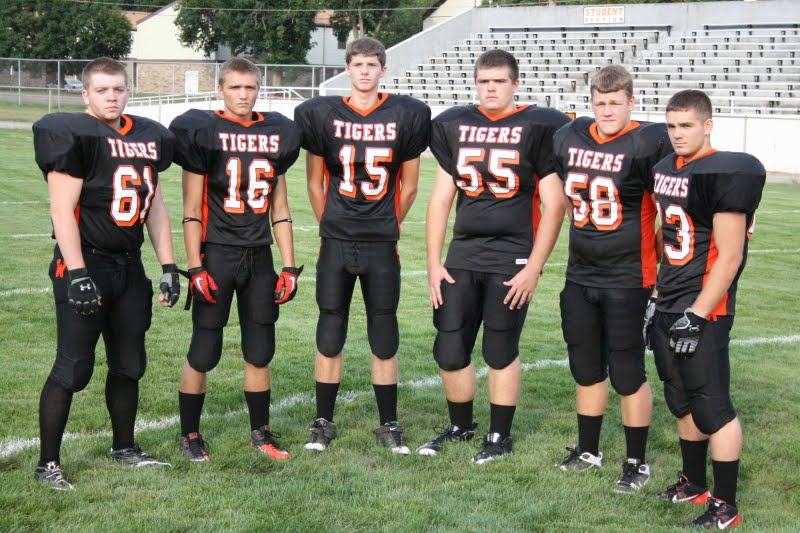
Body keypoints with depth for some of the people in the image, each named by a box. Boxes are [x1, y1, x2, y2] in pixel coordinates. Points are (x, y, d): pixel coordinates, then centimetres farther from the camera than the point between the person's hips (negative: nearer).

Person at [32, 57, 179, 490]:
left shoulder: (148, 137, 11)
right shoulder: (73, 134, -11)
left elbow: (155, 206, 16)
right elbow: (62, 210, -15)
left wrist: (169, 267, 12)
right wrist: (77, 275, -20)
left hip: (129, 265, 7)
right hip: (85, 263, -7)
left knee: (129, 363, 14)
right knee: (72, 368, -5)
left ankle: (124, 448, 30)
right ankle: (48, 463, 4)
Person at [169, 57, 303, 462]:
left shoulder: (276, 134, 9)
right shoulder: (203, 130, -5)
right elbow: (191, 210, -5)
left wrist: (289, 267, 9)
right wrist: (195, 268, -11)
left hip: (259, 256, 4)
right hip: (216, 254, -4)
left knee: (259, 352, 10)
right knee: (204, 353, 1)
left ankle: (260, 433, 24)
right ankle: (189, 435, 17)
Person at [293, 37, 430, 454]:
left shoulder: (406, 116, 2)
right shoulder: (322, 115, 2)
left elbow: (408, 186, 10)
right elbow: (315, 183, 11)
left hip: (382, 245, 0)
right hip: (335, 242, 0)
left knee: (384, 337, 5)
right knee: (329, 333, 4)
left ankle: (389, 424, 15)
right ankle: (323, 423, 16)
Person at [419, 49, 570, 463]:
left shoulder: (536, 128, -5)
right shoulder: (455, 126, 8)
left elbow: (554, 205, -5)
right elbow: (440, 199, 11)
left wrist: (534, 268, -9)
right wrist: (433, 263, 6)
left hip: (511, 259, -4)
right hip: (462, 256, 4)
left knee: (501, 352, 4)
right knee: (449, 351, 6)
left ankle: (500, 436, 21)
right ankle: (460, 426, 28)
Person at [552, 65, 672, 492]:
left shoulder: (647, 143, -15)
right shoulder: (570, 137, 3)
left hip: (627, 279, -6)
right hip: (580, 276, 6)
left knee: (627, 374, 3)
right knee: (586, 369, 17)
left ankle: (636, 462, 18)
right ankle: (588, 450, 34)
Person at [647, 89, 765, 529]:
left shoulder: (723, 174, -16)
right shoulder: (666, 169, 10)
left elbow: (728, 257, -17)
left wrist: (696, 316, -18)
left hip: (704, 310, -9)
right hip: (670, 306, 9)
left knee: (713, 407, -3)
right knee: (682, 403, 17)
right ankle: (694, 483, 32)